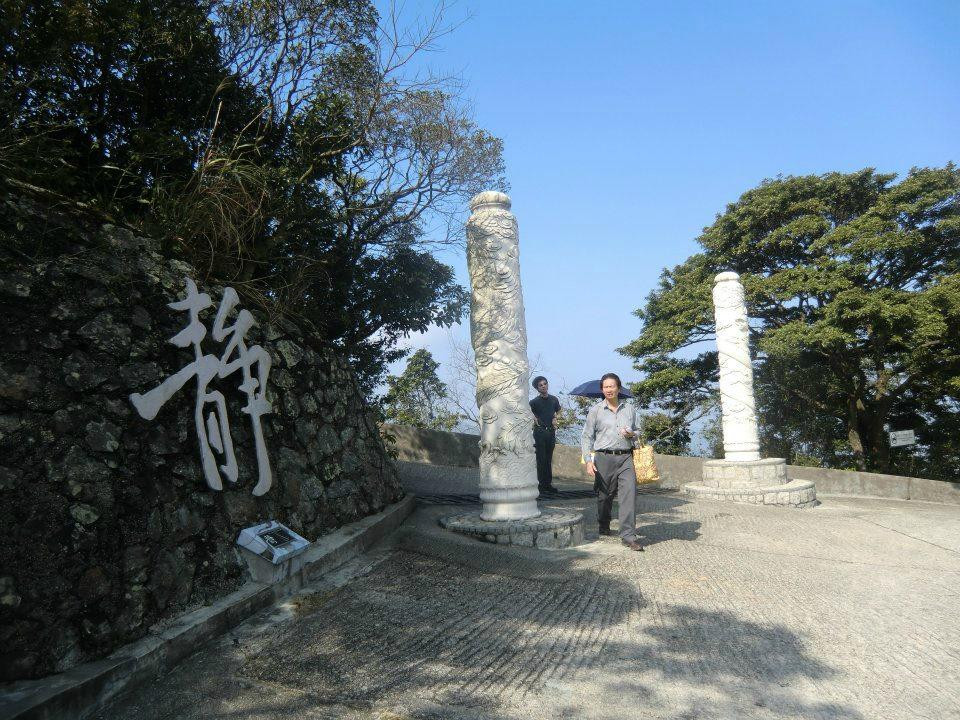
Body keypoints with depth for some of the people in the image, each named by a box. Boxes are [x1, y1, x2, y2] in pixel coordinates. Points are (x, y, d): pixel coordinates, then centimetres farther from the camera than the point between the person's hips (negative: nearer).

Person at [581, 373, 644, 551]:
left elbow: (638, 431, 23)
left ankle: (628, 535, -9)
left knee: (629, 493, -12)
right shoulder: (596, 410, 4)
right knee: (604, 495, 8)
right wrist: (588, 460, -4)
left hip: (625, 458, 1)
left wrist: (632, 434, -2)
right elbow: (587, 437, 5)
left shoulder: (629, 408, 11)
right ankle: (604, 527, 33)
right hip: (604, 458, -1)